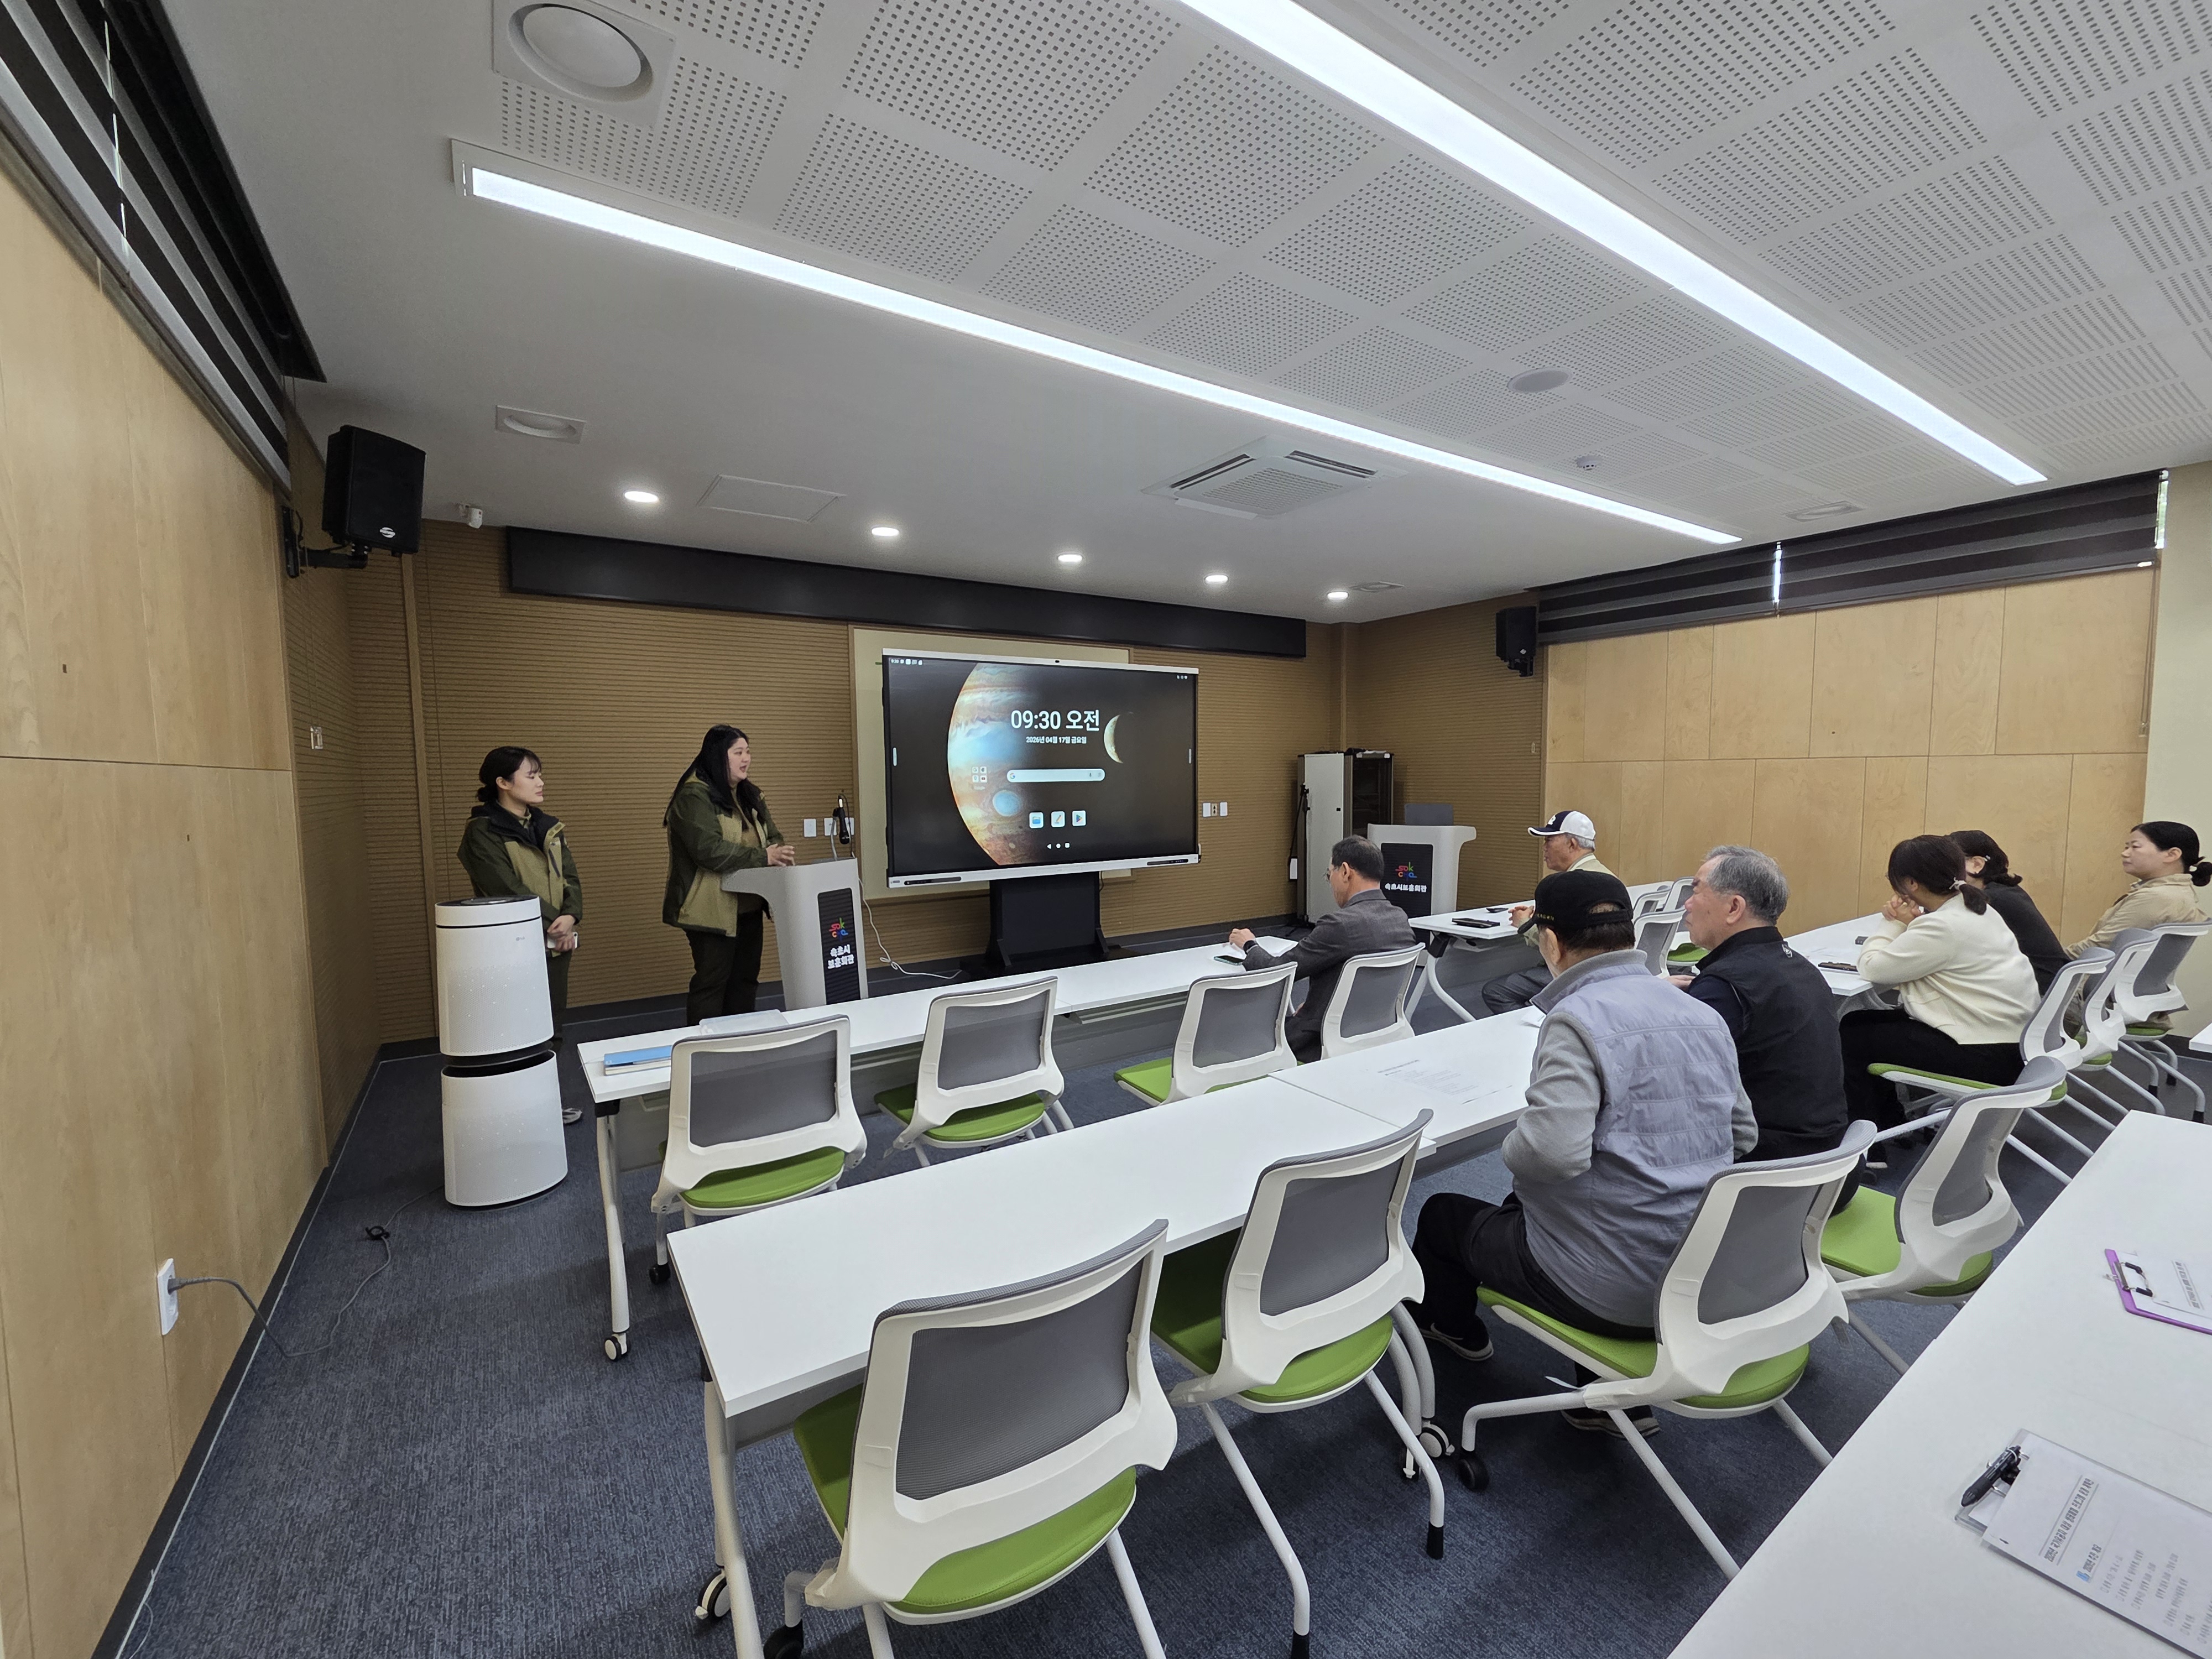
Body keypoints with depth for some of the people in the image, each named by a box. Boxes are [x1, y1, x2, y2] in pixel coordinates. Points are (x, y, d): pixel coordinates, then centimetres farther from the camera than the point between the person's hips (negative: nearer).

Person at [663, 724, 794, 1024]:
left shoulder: (749, 794, 14)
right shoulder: (694, 796, -14)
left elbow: (772, 836, 12)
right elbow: (709, 849, -25)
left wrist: (781, 853, -12)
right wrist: (763, 858, -25)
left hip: (748, 907, 9)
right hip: (713, 910, -9)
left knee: (746, 979, 15)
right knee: (712, 982, -2)